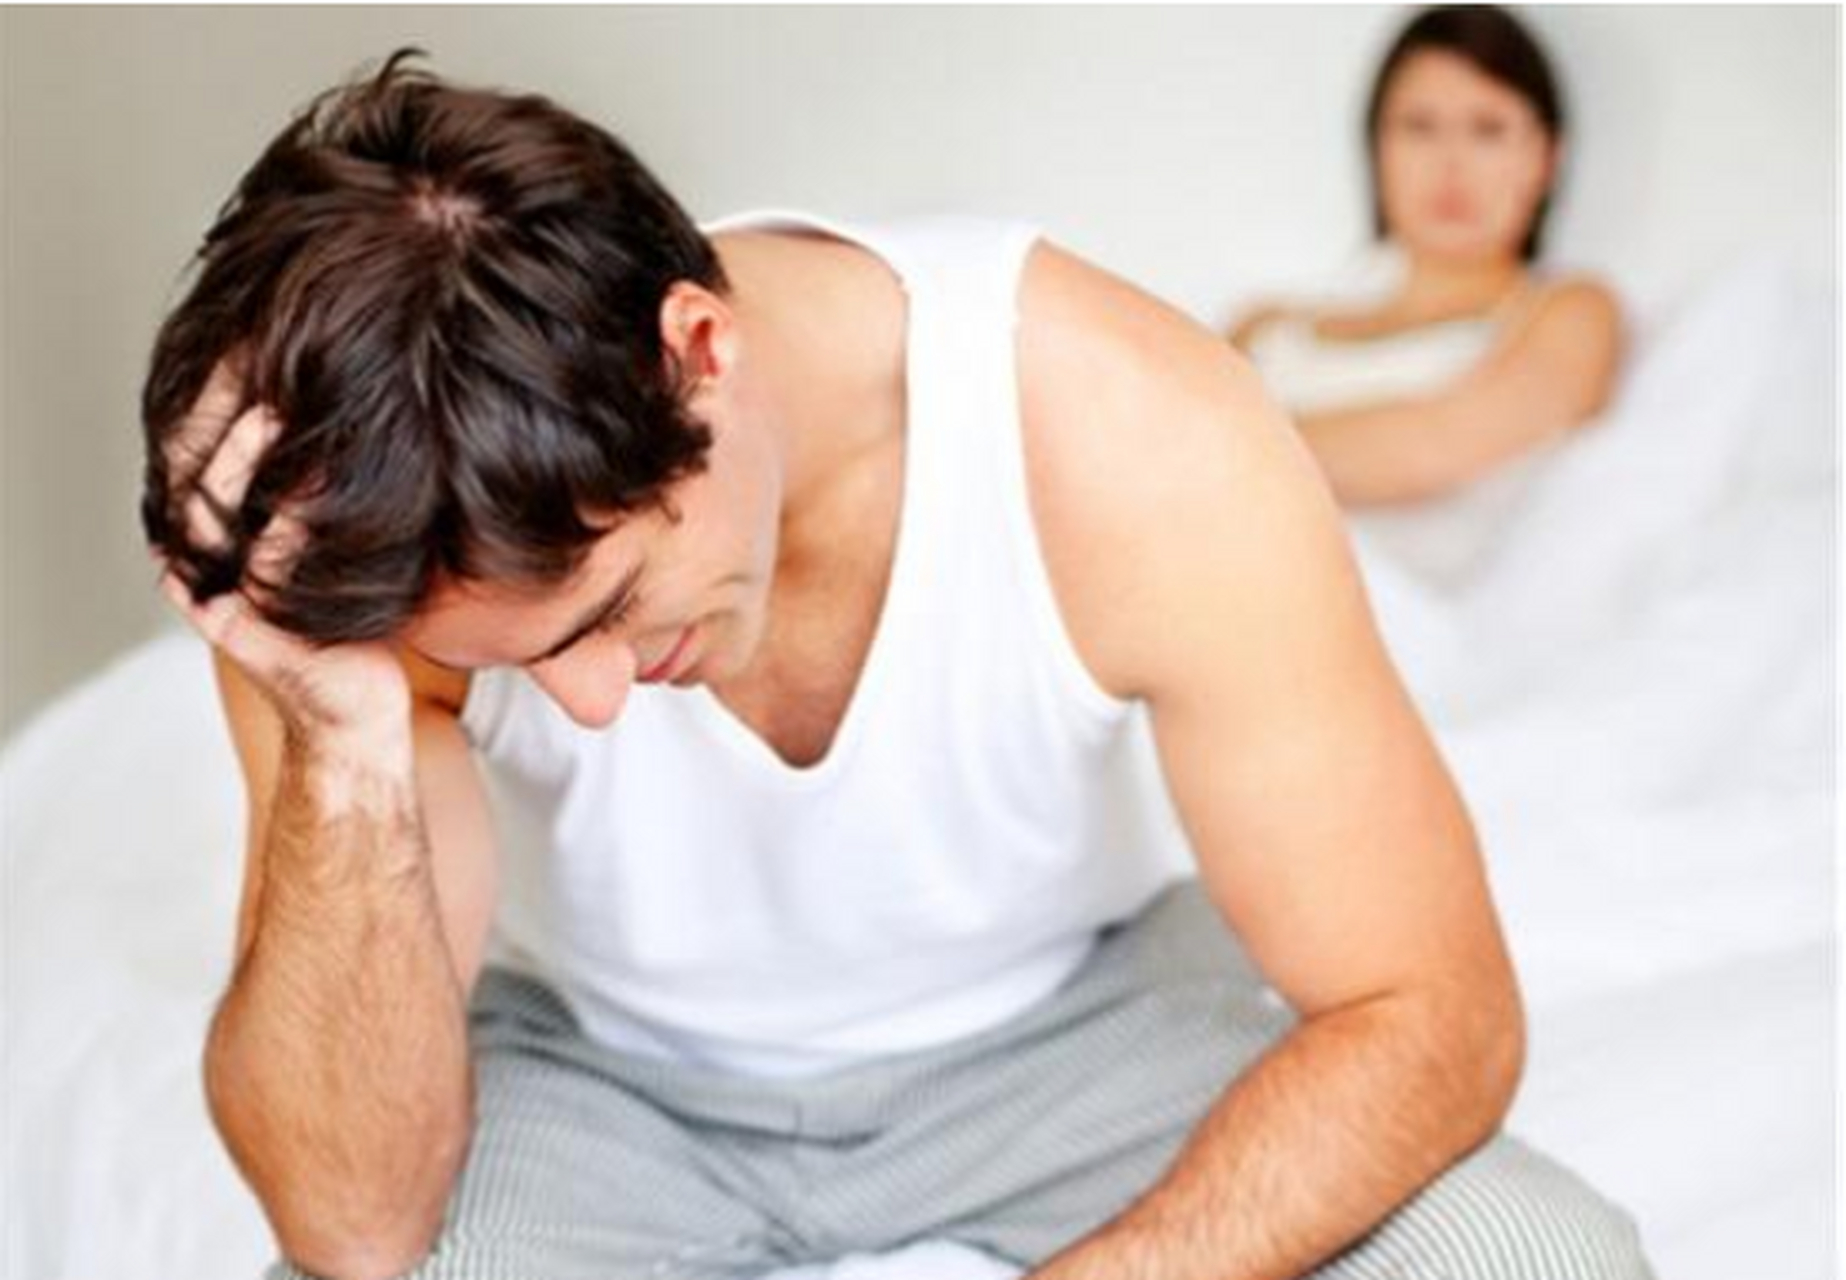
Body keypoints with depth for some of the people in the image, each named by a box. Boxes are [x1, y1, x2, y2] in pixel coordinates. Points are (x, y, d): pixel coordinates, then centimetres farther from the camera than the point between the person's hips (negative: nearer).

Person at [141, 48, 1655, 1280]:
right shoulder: (364, 544, -27)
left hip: (1061, 1016, 1)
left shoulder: (1127, 434, -31)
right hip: (596, 1070, 0)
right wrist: (347, 756, -44)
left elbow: (1432, 1012, -23)